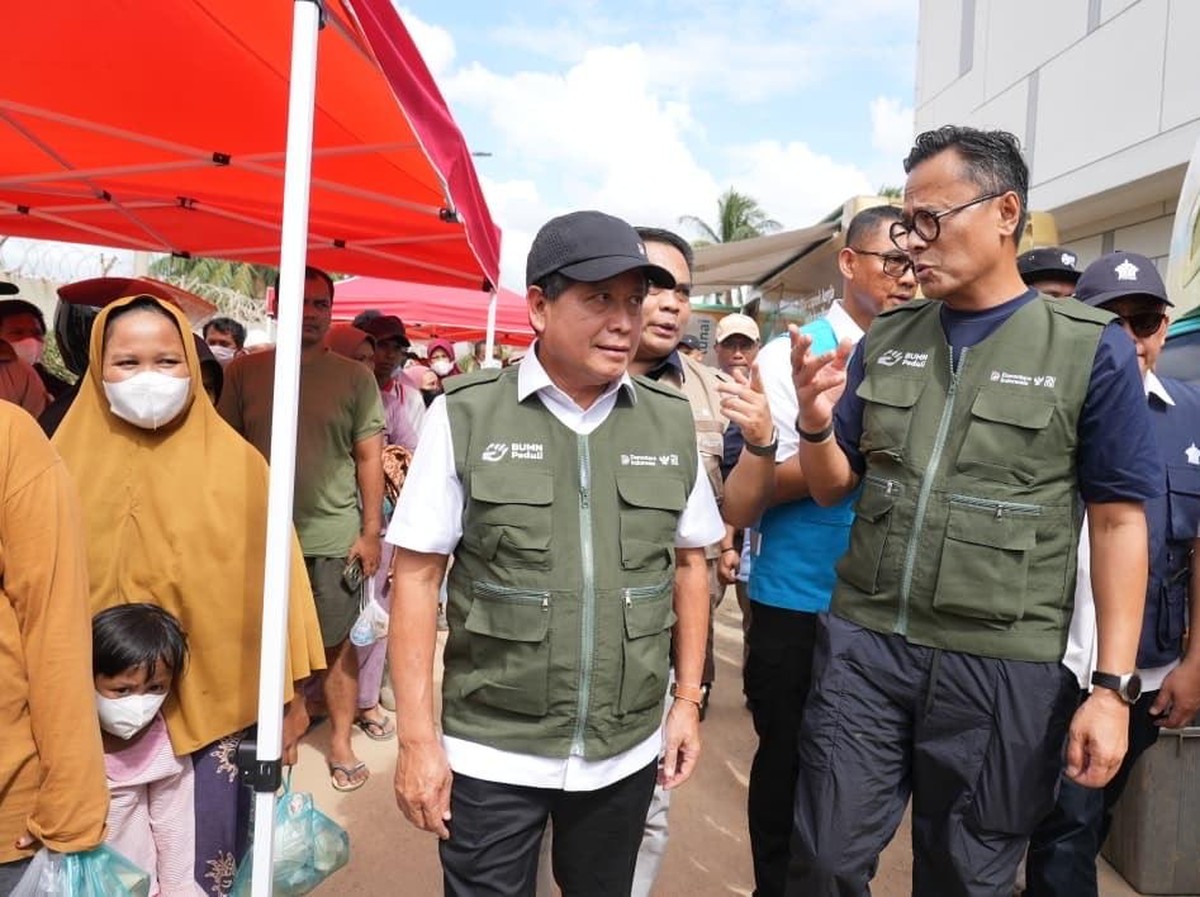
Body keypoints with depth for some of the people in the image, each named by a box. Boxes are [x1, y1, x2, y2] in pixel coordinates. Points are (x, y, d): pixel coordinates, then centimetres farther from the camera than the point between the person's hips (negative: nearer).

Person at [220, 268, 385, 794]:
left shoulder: (355, 377, 1)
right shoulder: (244, 372, 4)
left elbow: (369, 456, 1)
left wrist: (371, 530, -3)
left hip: (333, 536, -1)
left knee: (337, 645, 7)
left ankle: (341, 743, 23)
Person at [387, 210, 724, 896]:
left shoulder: (673, 422, 0)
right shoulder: (466, 414, -9)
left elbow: (689, 565, 9)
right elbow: (418, 575, -7)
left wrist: (688, 701, 8)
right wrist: (418, 737, -9)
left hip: (626, 752, 3)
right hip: (490, 753, -3)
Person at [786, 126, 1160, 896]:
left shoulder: (1091, 348, -5)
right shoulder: (885, 339, 5)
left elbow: (1118, 522, -5)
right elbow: (833, 488, 9)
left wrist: (1112, 686, -9)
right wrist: (815, 423, -12)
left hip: (1001, 670, -2)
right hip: (862, 646, 3)